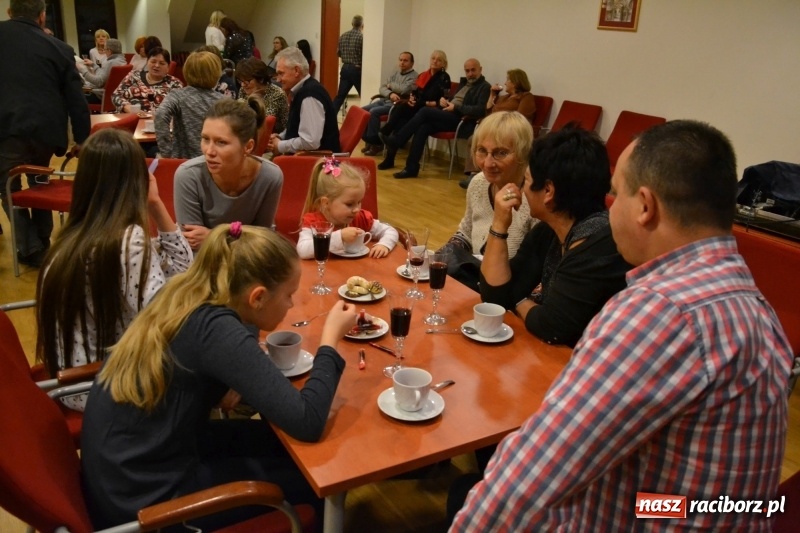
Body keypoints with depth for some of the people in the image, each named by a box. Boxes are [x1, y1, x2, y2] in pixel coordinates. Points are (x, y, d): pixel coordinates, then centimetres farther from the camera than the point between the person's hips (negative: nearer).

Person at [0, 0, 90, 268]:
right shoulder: (59, 48, 8)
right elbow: (76, 99, 7)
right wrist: (82, 139, 14)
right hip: (46, 128, 3)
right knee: (40, 183, 22)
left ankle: (29, 247, 7)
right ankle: (42, 245, 28)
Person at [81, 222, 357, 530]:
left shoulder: (186, 298, -3)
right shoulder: (216, 329, -27)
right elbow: (307, 422, -30)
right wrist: (330, 340, -17)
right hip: (143, 499, -8)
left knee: (276, 439, 14)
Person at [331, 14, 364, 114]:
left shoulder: (343, 36, 7)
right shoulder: (362, 37, -11)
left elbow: (338, 53, 14)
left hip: (345, 68, 6)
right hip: (357, 70, -6)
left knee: (340, 96, 9)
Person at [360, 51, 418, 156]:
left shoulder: (414, 76, -3)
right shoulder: (395, 73, 19)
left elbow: (404, 89, -20)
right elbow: (382, 88, 11)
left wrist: (390, 85, -2)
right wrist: (390, 93, -12)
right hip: (384, 100, 8)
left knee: (373, 112, -28)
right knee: (362, 111, -12)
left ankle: (376, 143, -17)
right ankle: (367, 139, -2)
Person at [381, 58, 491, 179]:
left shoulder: (484, 87, -1)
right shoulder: (464, 82, 25)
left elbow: (480, 110, -15)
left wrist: (456, 107, -16)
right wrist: (442, 99, 6)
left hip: (460, 121, -7)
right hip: (448, 117, 8)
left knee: (425, 111, -22)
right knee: (423, 128, -21)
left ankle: (395, 141, -16)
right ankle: (411, 168, -23)